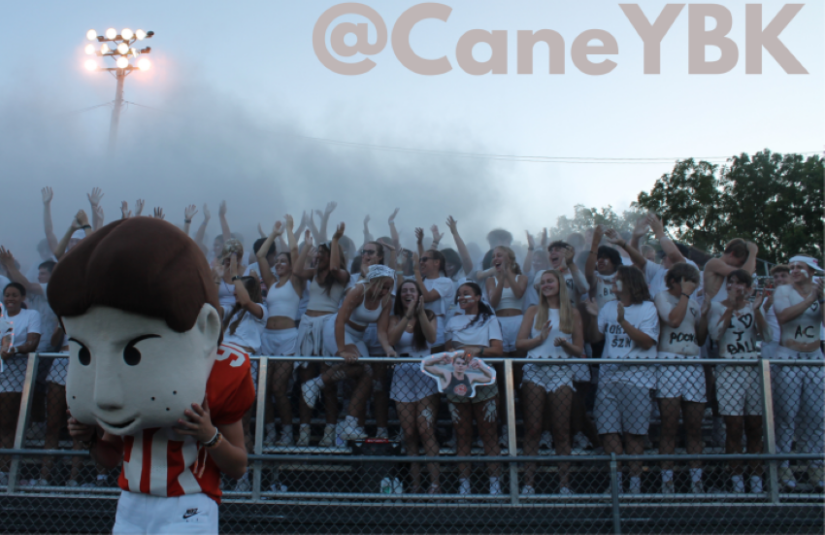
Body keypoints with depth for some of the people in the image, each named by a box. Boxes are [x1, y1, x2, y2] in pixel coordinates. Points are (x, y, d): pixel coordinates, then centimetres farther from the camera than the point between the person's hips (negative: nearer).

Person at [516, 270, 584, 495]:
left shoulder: (572, 313, 11)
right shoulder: (533, 311, 13)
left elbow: (579, 350, 9)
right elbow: (519, 343, 5)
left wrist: (565, 343, -11)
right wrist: (540, 338, -10)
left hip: (561, 371, 0)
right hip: (535, 370, 0)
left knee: (562, 430, -1)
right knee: (532, 429, -3)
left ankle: (564, 483, 3)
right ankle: (528, 482, 0)